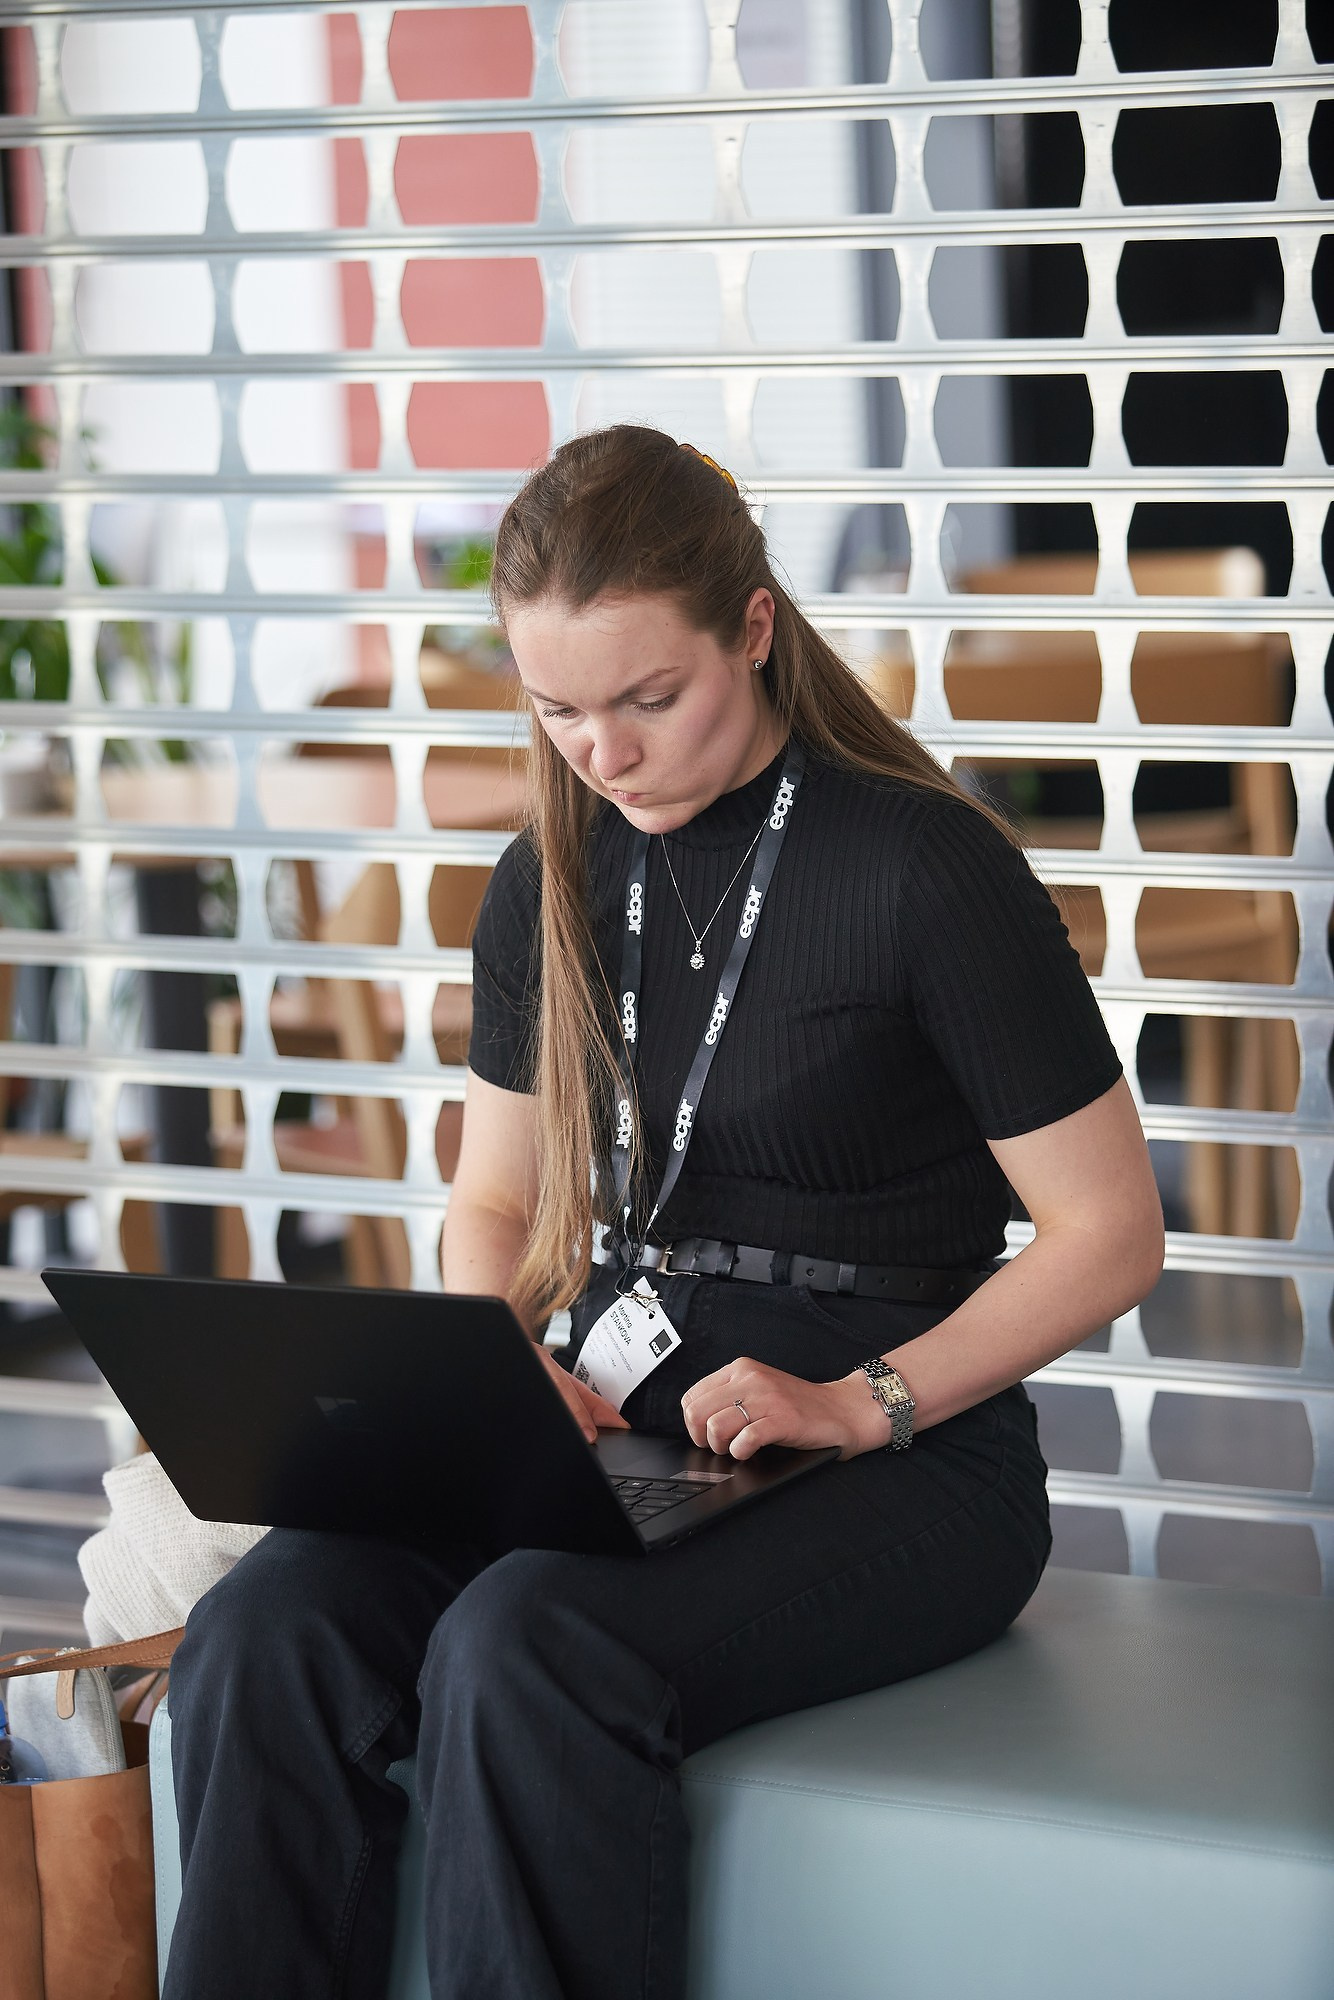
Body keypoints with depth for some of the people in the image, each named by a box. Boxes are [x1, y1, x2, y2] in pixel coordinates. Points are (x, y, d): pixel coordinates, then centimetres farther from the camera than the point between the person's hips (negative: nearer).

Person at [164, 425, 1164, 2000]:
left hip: (903, 1456, -5)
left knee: (526, 1650, -34)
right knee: (266, 1634, -23)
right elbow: (497, 1202, 22)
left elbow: (1111, 1234, -6)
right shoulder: (550, 887, 11)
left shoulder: (927, 868, -8)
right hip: (617, 1436, 6)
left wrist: (861, 1402, -16)